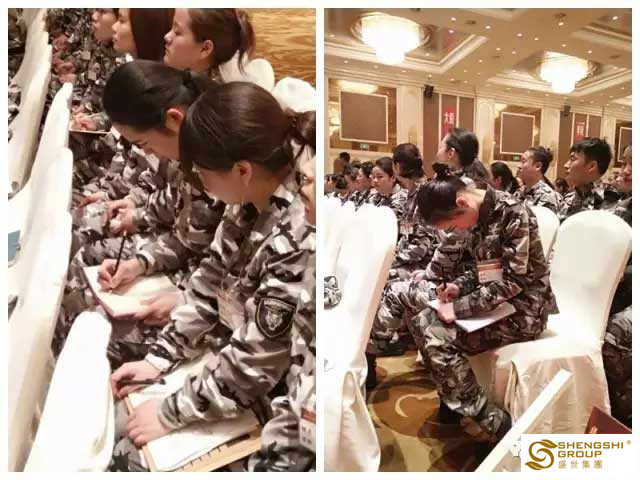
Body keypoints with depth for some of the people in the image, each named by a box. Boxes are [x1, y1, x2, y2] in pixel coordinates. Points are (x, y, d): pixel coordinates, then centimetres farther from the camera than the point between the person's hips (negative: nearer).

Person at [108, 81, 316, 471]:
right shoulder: (251, 202, -9)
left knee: (132, 453, 3)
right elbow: (209, 285, 1)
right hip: (224, 354, 7)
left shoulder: (298, 246, -35)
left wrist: (170, 413, -13)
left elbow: (250, 368, -26)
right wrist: (159, 358, 1)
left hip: (263, 403, -6)